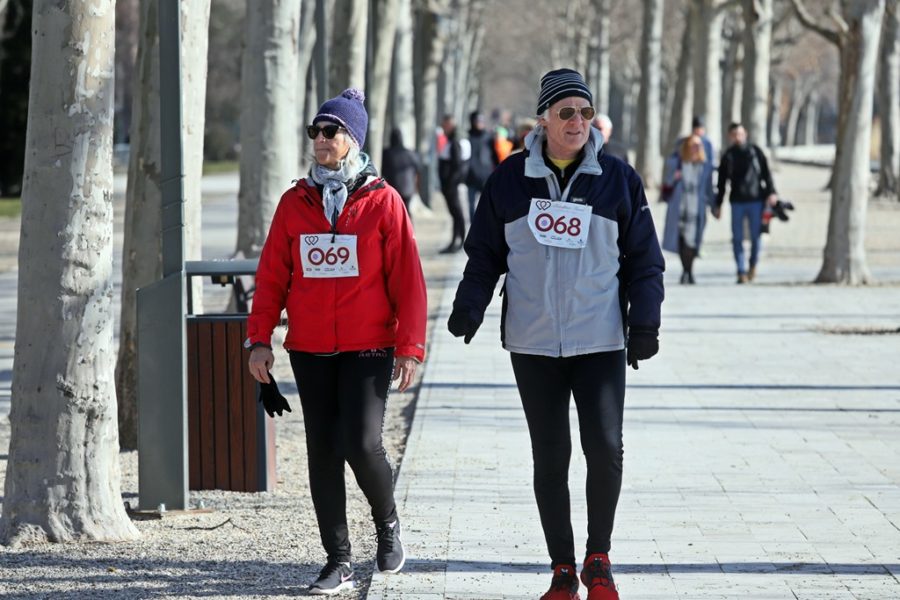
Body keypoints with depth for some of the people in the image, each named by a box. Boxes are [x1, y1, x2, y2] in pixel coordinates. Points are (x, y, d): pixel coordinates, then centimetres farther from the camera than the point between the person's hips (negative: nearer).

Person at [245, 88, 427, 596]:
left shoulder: (382, 202, -3)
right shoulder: (295, 203, 7)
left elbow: (408, 279, -3)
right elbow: (272, 277, 9)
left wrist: (410, 347, -7)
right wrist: (260, 338, 2)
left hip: (368, 349, -4)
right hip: (310, 351, 4)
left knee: (362, 444, -14)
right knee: (323, 453, 4)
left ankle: (387, 521, 17)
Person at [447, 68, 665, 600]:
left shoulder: (618, 179, 2)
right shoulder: (511, 178, 3)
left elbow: (644, 260, 6)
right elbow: (485, 252, 10)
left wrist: (645, 324, -3)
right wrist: (470, 307, -4)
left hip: (601, 342, -1)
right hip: (533, 345, 1)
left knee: (605, 449, -11)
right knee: (550, 457, 4)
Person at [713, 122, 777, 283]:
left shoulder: (755, 152, 5)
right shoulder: (728, 156, 7)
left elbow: (766, 173, 6)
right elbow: (721, 183, 11)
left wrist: (771, 192, -6)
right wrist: (717, 205, 10)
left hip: (756, 200, -1)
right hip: (737, 202, 1)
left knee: (755, 236, 0)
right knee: (737, 238, -4)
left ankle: (753, 264, 23)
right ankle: (742, 272, 0)